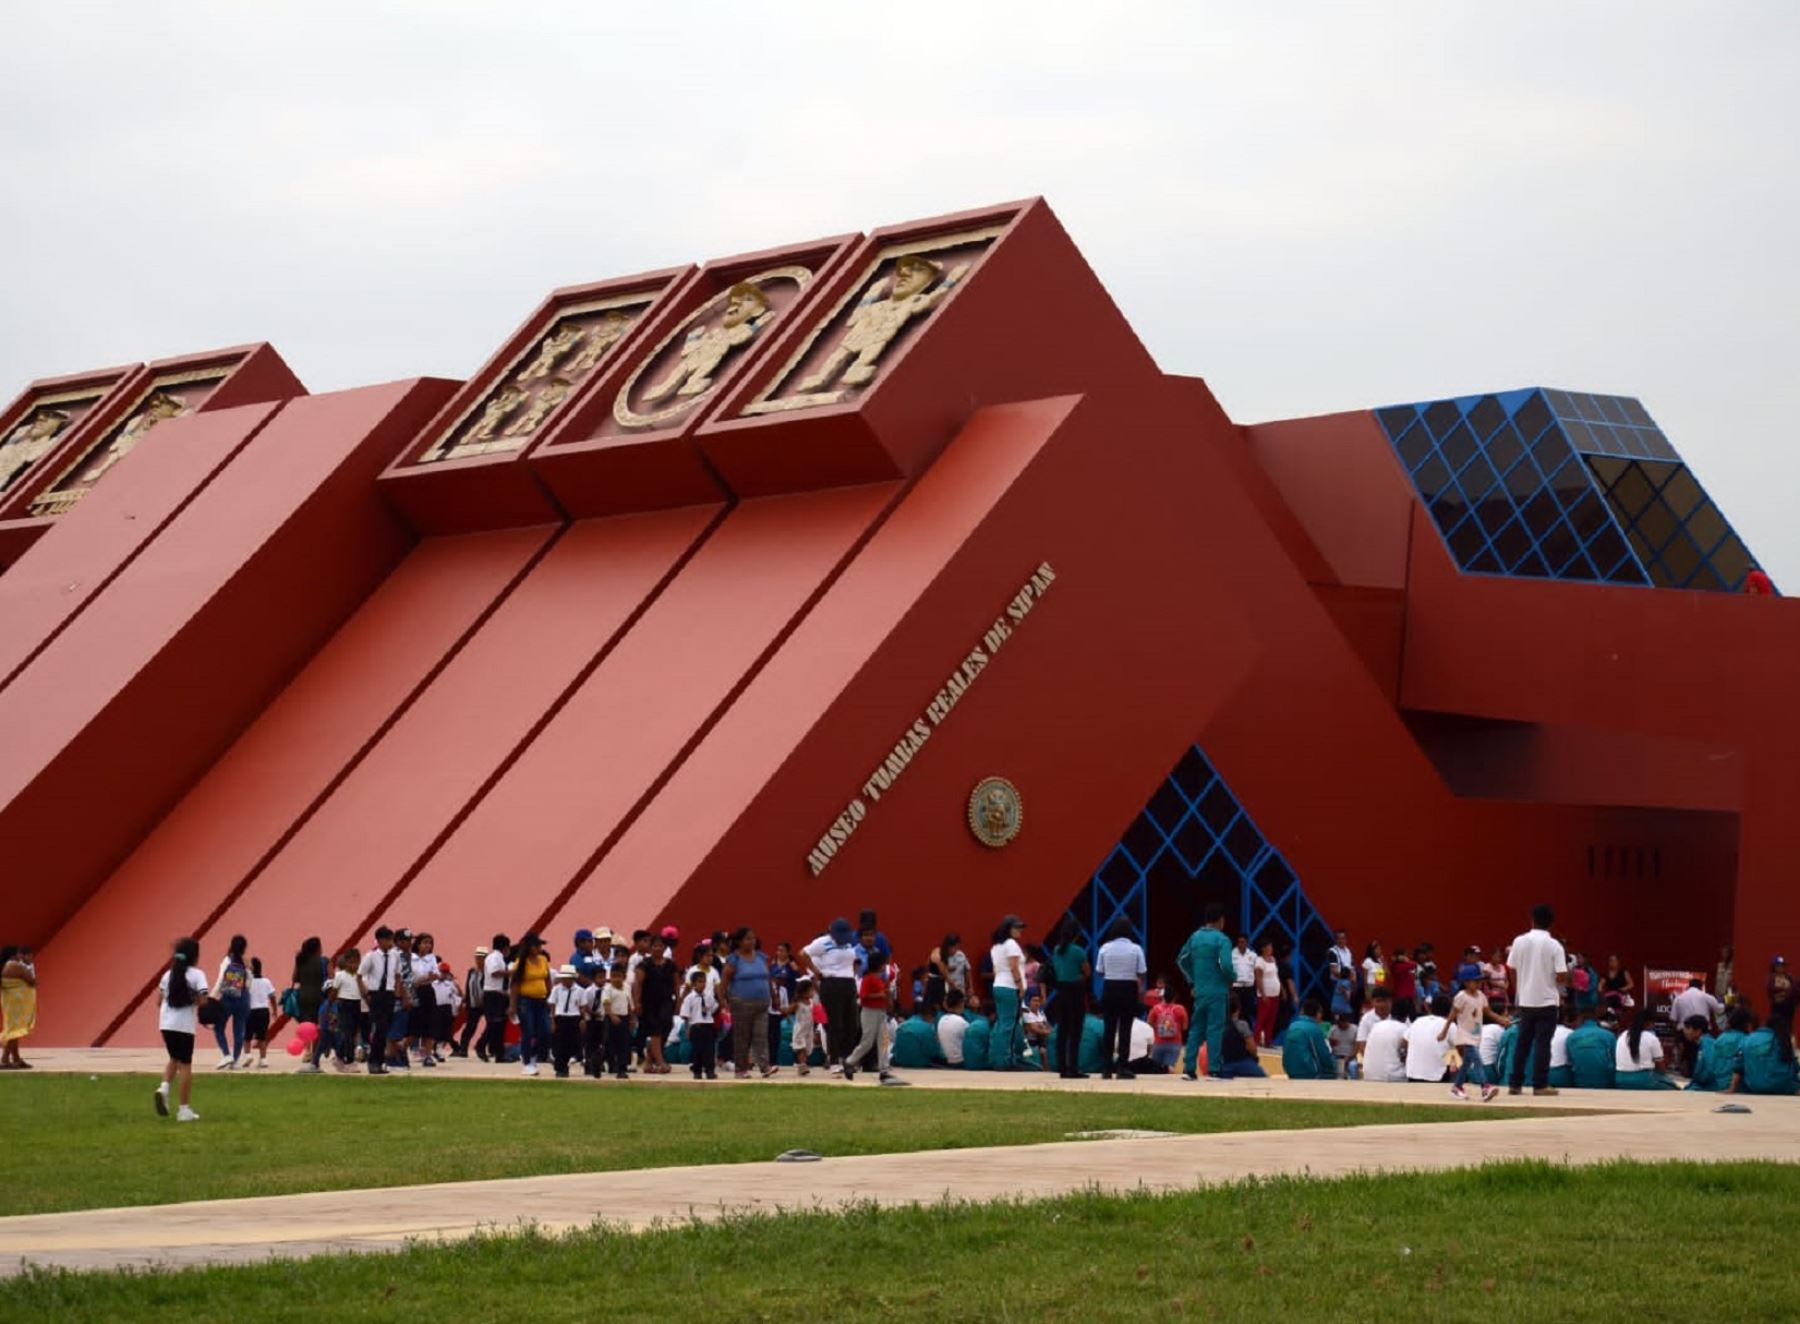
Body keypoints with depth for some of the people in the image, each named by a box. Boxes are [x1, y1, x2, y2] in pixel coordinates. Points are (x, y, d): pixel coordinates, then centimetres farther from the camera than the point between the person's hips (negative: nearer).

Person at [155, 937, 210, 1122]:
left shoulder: (169, 974, 10)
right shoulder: (196, 975, -4)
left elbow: (159, 1001, 8)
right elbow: (202, 1000, -14)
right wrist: (197, 1003, 7)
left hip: (166, 1023, 5)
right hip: (185, 1025, -4)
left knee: (175, 1059, 23)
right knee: (185, 1065, 3)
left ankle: (164, 1087, -6)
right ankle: (185, 1109, 4)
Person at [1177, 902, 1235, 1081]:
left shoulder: (1194, 937, 8)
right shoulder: (1221, 939, -12)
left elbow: (1181, 960, 15)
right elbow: (1225, 965, -22)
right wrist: (1233, 977, -2)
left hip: (1199, 991, 6)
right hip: (1217, 991, -6)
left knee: (1196, 1029, 10)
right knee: (1215, 1030, -3)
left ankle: (1189, 1069, 8)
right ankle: (1214, 1070, -4)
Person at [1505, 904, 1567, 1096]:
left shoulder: (1519, 941, -1)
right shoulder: (1554, 946, -10)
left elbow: (1511, 970, 4)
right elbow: (1562, 976, -13)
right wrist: (1557, 982, 9)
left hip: (1525, 1000, 3)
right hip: (1547, 1000, -3)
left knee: (1523, 1043, 11)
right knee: (1542, 1044, 0)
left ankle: (1515, 1083, 11)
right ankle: (1540, 1084, -2)